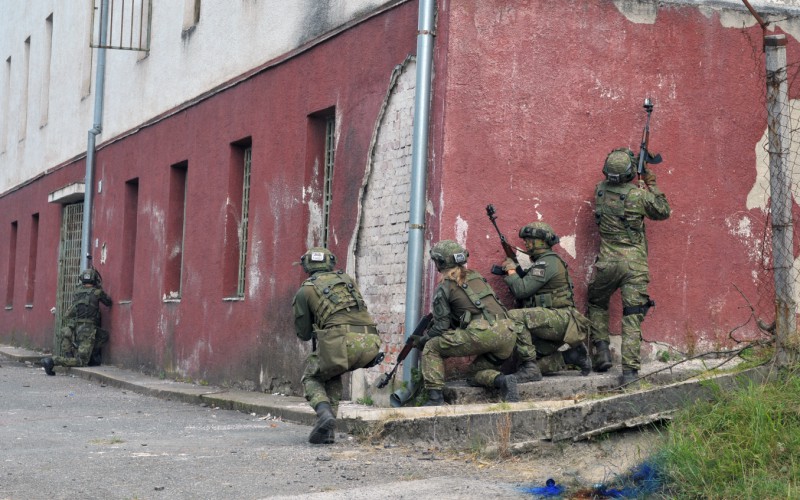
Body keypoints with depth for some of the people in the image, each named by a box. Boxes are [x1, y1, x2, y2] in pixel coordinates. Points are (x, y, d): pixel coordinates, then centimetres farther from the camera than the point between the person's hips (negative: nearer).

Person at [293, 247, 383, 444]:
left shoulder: (305, 290, 14)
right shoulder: (348, 280, 26)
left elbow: (303, 333, 17)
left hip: (340, 340, -4)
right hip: (370, 343, 5)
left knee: (311, 378, 20)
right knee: (332, 375, 30)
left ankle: (324, 413, -10)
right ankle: (328, 429, 17)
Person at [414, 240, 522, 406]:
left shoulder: (444, 287, 7)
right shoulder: (476, 276, 26)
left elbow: (442, 326, 6)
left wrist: (422, 340, 24)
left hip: (482, 333, -6)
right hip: (508, 333, 6)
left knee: (431, 348, 11)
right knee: (476, 373, 25)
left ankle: (435, 397, -2)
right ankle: (502, 380, -6)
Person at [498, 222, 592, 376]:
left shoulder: (547, 262, -11)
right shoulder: (541, 262, 22)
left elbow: (522, 290, -17)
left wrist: (511, 271, 0)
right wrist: (517, 271, 14)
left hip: (558, 318, -10)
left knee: (514, 317, -28)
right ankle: (571, 355, 9)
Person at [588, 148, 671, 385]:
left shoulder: (600, 190, 0)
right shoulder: (639, 195, -9)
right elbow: (663, 212, 8)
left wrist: (643, 187, 26)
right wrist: (652, 187, 16)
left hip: (607, 262, 2)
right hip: (635, 265, -2)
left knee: (596, 304, 25)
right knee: (632, 316, -1)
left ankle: (602, 350, 11)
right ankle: (630, 369, -6)